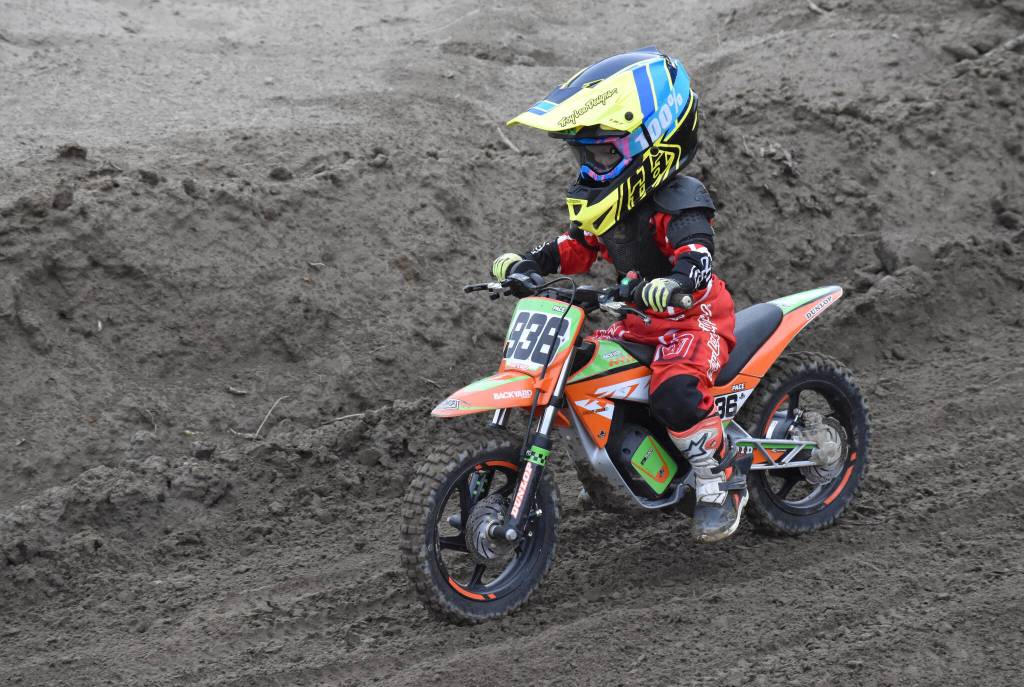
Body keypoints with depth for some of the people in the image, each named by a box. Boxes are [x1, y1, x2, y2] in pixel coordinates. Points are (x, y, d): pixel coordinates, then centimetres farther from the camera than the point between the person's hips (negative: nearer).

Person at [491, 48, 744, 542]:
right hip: (641, 320, 9)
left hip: (694, 317, -9)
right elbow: (574, 248, 16)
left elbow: (696, 258, -35)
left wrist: (671, 285, -56)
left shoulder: (678, 202, -20)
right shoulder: (608, 201, 7)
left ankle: (721, 484, -15)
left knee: (675, 392, -34)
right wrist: (522, 263, 1)